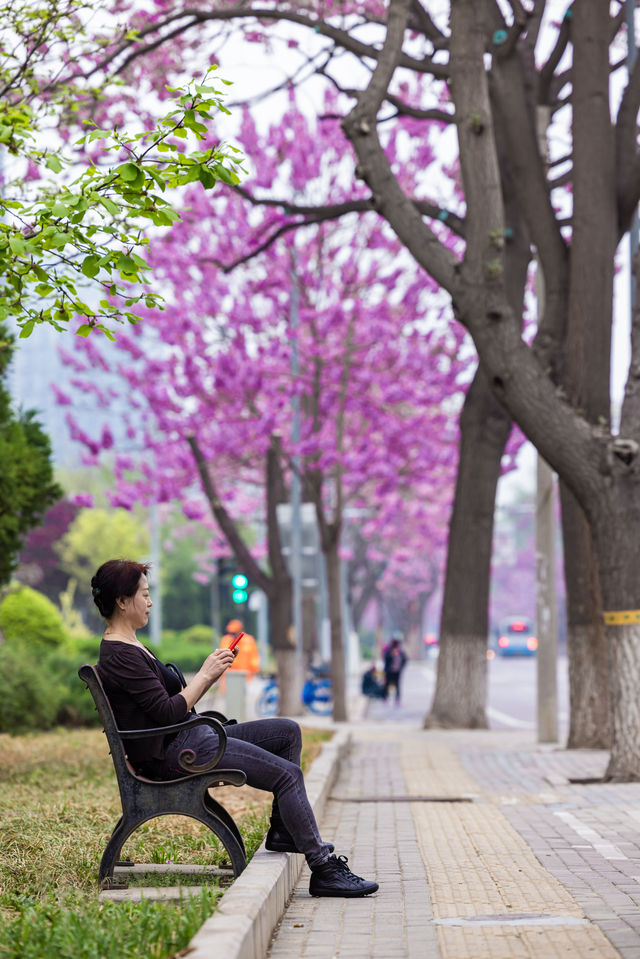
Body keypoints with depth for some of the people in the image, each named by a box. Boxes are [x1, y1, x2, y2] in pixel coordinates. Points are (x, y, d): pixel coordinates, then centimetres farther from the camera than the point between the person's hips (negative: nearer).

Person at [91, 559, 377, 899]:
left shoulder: (131, 648, 16)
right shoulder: (118, 657, -17)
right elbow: (168, 712, -22)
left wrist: (210, 676, 5)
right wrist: (204, 674, -11)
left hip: (189, 737, 11)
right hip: (171, 754, -11)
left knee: (288, 731, 11)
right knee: (288, 773, -16)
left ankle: (282, 831, 10)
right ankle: (323, 870, -13)